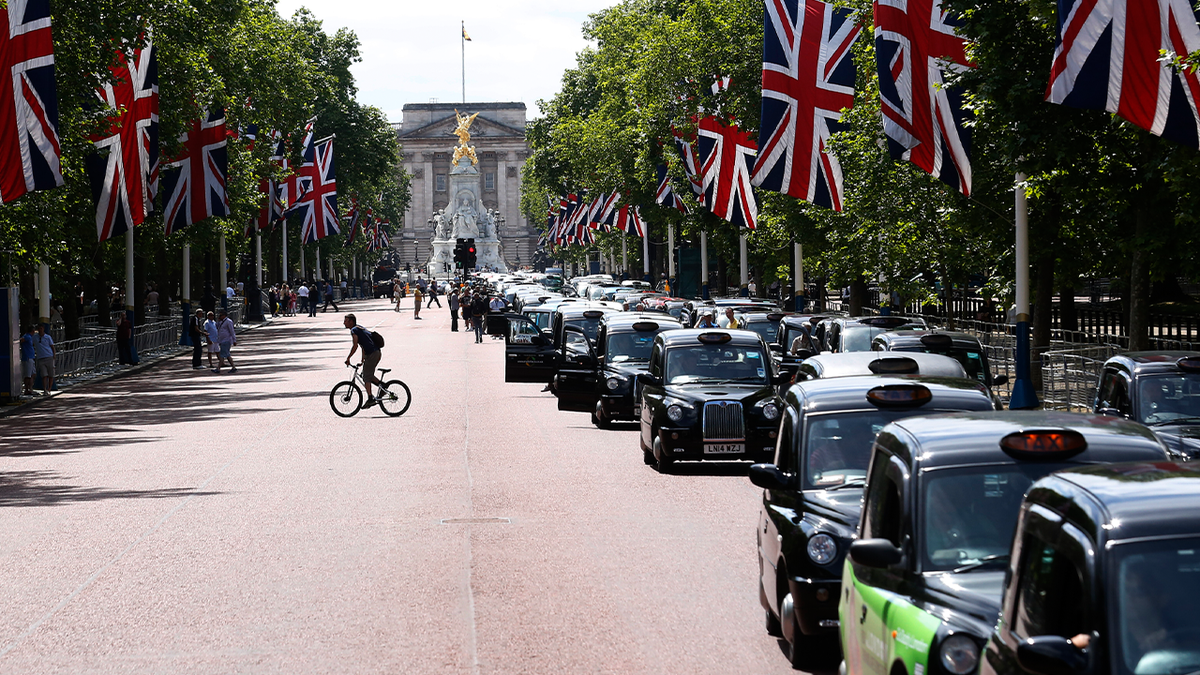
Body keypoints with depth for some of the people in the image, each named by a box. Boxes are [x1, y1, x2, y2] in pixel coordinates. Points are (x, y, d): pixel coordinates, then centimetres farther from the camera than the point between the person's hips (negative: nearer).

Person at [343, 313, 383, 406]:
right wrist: (363, 360, 33)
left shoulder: (354, 330, -6)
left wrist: (348, 358, -10)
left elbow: (355, 345, -17)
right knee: (369, 375, 20)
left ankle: (370, 399, -4)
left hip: (372, 354, -9)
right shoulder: (360, 328, 23)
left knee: (366, 377, -3)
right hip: (378, 352, 9)